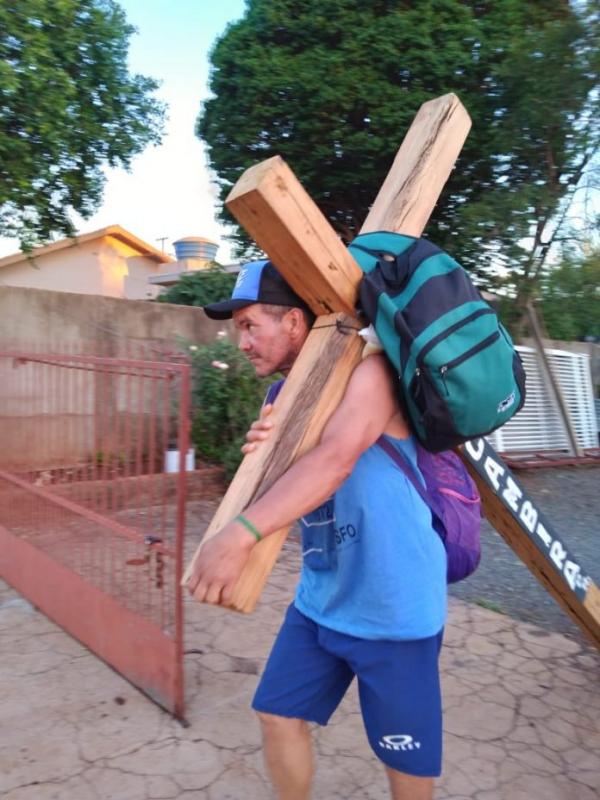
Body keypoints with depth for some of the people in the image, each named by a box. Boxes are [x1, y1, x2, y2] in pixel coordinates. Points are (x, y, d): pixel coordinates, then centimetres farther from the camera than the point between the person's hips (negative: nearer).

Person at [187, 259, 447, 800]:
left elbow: (336, 459, -36)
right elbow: (288, 489, 6)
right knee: (279, 716, 17)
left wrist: (240, 534, -45)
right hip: (319, 598, 7)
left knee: (406, 753, 11)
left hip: (393, 604, -7)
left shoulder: (365, 373, -19)